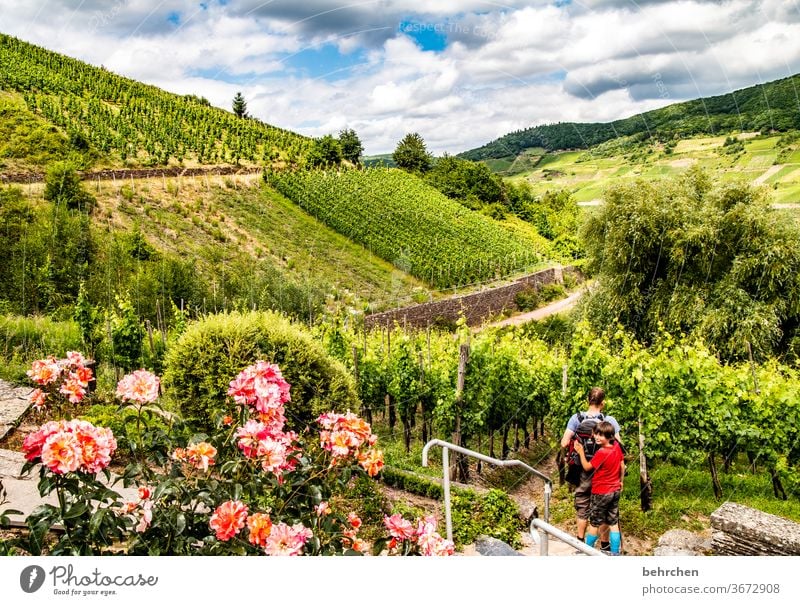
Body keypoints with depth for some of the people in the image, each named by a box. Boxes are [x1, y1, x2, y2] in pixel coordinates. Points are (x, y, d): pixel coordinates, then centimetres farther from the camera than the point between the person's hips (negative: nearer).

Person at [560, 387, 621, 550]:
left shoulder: (576, 419, -9)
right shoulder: (609, 420, -11)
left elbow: (564, 443, -14)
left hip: (583, 471, 1)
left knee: (582, 508, 15)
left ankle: (580, 542, 23)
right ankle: (605, 545, 19)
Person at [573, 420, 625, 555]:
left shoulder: (601, 452, -24)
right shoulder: (617, 446, -5)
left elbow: (587, 467, -12)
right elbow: (622, 466, 7)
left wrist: (581, 452, -5)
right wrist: (621, 481, 20)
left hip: (601, 493, -6)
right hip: (615, 491, 6)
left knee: (594, 523, 8)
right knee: (613, 523, 11)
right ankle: (615, 553, 14)